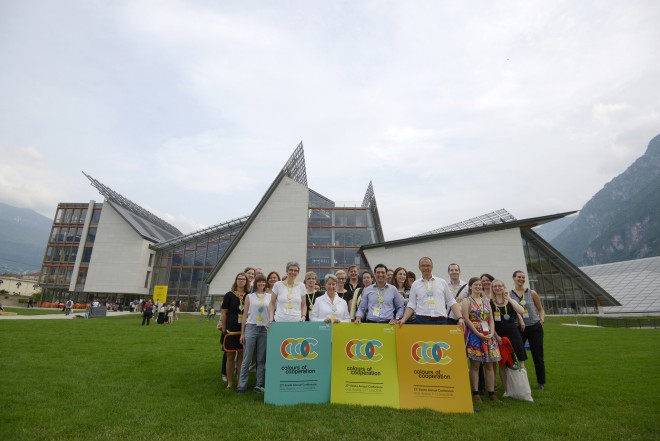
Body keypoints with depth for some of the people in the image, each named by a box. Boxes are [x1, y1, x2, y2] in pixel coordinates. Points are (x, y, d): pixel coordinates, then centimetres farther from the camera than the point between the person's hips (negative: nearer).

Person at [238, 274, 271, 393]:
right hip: (251, 327, -1)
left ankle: (259, 384, 18)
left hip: (265, 329, 1)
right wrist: (242, 333, 2)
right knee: (247, 359, 2)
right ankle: (242, 385, 12)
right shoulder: (249, 296, 5)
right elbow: (245, 314, 5)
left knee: (262, 359, 8)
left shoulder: (270, 296, 7)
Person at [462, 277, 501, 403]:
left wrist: (492, 332, -5)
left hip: (488, 335, 5)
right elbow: (466, 319, -9)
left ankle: (491, 393, 14)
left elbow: (491, 319, 12)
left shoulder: (486, 302, 16)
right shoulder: (466, 301, -1)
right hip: (473, 335, -5)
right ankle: (475, 393, 5)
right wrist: (478, 333, -15)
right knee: (475, 365, -2)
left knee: (490, 365, 6)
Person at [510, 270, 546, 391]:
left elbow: (540, 309, 10)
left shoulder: (532, 293, 1)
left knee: (538, 357, 7)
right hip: (518, 329, 0)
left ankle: (541, 383, 23)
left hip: (534, 327, 0)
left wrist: (542, 320, -4)